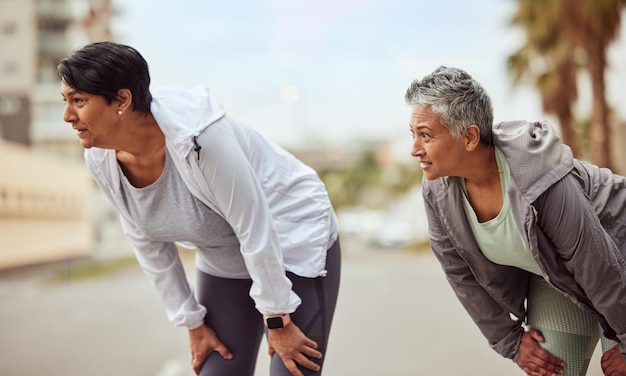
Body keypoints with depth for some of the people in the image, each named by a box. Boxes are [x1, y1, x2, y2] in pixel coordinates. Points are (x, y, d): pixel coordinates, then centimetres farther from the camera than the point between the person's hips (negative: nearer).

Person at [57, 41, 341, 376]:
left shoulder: (199, 135, -33)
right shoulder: (100, 159, -13)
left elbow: (255, 230, -26)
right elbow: (150, 248, -1)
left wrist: (277, 320, -18)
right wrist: (193, 323, 3)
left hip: (295, 243, -6)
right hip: (223, 261, 6)